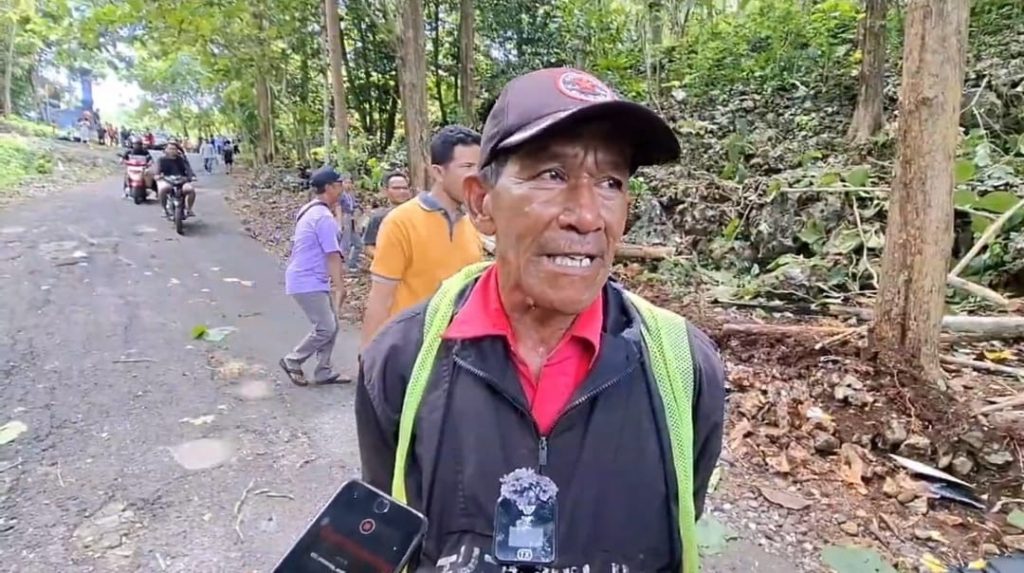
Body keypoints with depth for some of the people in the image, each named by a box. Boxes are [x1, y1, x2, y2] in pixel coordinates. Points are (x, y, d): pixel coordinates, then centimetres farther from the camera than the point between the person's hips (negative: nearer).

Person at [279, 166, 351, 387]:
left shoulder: (309, 210, 12)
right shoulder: (324, 217, -20)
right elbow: (332, 255, -19)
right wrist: (340, 286, -15)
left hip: (310, 279, 10)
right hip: (308, 282, -10)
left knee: (331, 325, 11)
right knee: (325, 328, -6)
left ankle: (323, 372, 16)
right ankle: (292, 361, 10)